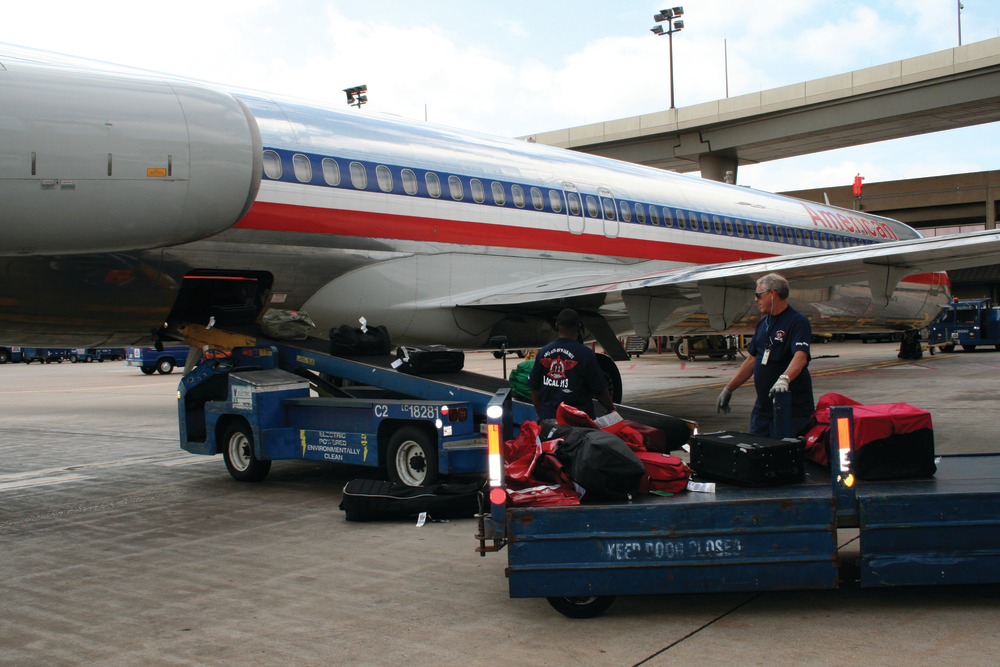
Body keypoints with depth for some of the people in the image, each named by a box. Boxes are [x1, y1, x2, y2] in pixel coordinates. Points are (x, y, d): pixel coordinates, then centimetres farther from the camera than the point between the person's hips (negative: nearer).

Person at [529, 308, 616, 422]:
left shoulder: (542, 352, 3)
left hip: (547, 418, 4)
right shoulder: (585, 353, -10)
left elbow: (534, 389, 8)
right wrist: (612, 410, 10)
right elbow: (600, 390, -6)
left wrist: (539, 414, 22)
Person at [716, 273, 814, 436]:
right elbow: (752, 360, 19)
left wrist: (784, 379, -44)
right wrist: (729, 388, 17)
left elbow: (800, 356, -27)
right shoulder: (763, 323, 14)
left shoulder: (798, 321, -12)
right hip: (763, 407, 8)